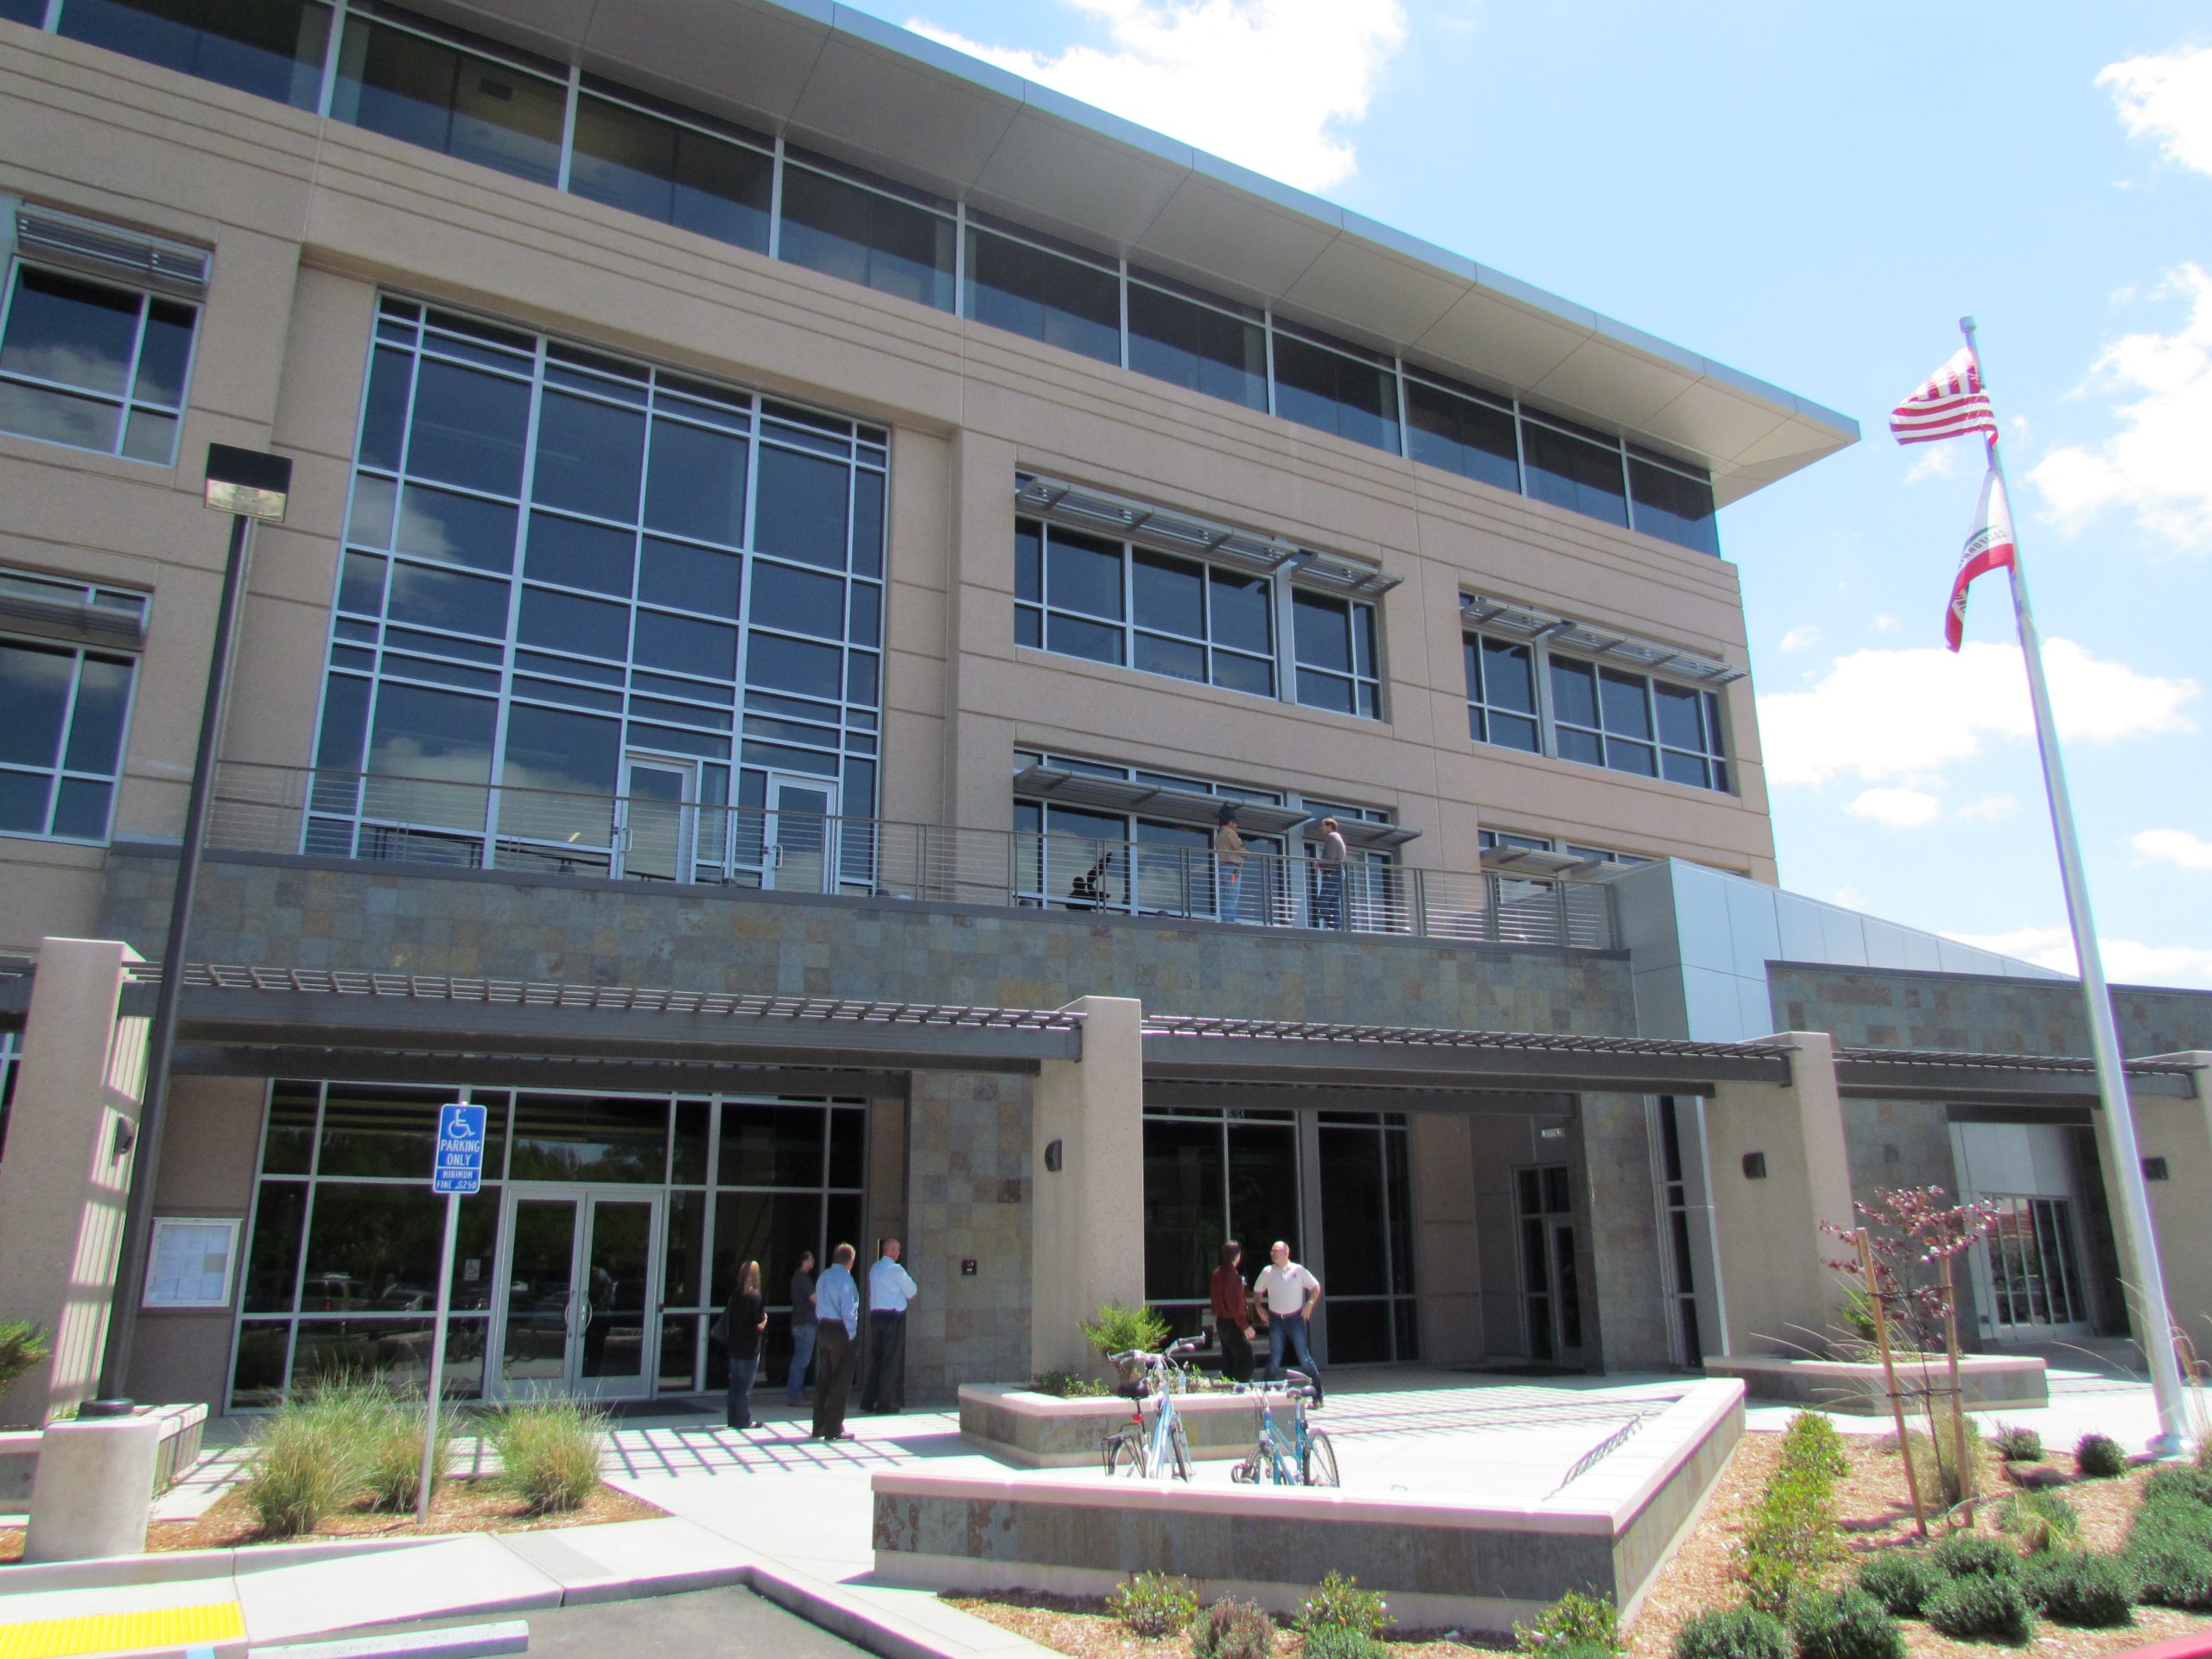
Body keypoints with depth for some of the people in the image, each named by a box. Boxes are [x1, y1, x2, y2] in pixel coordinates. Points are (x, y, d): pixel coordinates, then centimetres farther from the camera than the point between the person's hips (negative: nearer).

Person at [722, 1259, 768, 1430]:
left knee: (735, 1384, 13)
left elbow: (727, 1317, 9)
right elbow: (760, 1325, -16)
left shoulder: (734, 1295, 4)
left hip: (734, 1345, 6)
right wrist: (765, 1317, 4)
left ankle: (734, 1419, 18)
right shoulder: (754, 1296, -15)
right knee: (746, 1386, 1)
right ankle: (744, 1421, 5)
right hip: (749, 1347, -6)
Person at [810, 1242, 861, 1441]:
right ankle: (833, 1430, 3)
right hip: (840, 1330, -8)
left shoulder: (823, 1277, 10)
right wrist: (852, 1335, -13)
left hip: (822, 1328, 8)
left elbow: (819, 1303, 14)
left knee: (823, 1378, 14)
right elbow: (848, 1310, -19)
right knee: (840, 1381, 0)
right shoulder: (845, 1278, -15)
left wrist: (822, 1325, 15)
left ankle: (819, 1427, 21)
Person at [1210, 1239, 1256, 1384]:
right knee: (1245, 1359, -7)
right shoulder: (1231, 1275, -21)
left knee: (1228, 1359, 16)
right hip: (1232, 1323, -10)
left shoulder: (1218, 1272, 8)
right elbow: (1234, 1304, -23)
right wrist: (1245, 1326, -18)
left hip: (1221, 1322, 10)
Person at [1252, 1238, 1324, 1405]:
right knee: (1274, 1360, 4)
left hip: (1295, 1319, -2)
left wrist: (1310, 1304, -8)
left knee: (1305, 1358, -1)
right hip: (1276, 1321, 2)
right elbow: (1257, 1291, 16)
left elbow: (1316, 1287, 5)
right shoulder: (1267, 1271, 1)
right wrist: (1259, 1307, 2)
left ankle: (1318, 1396, 8)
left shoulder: (1298, 1270, -4)